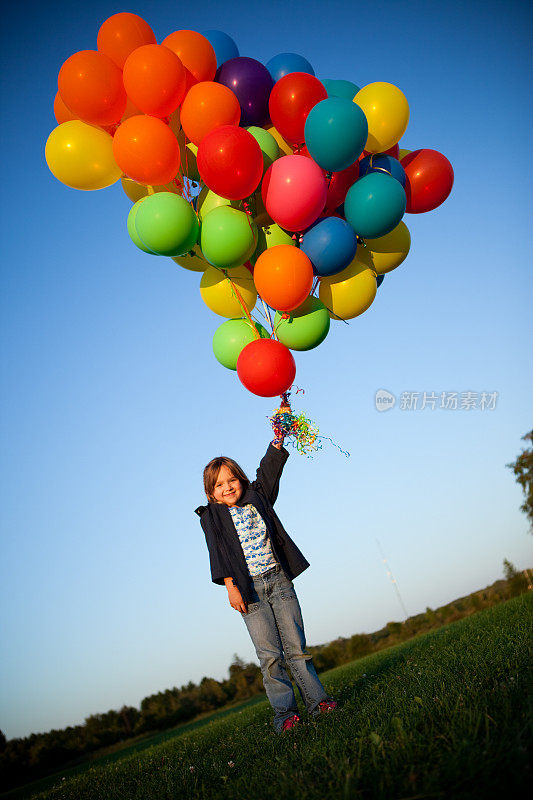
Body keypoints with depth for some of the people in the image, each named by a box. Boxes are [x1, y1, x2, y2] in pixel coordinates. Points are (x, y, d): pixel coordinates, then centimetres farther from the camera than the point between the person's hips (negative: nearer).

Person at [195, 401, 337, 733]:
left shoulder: (257, 497, 14)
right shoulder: (211, 516, 4)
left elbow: (269, 470, 5)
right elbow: (217, 552, -4)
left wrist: (278, 439, -7)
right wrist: (230, 585, -13)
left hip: (279, 580, 3)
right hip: (249, 588, -2)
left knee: (296, 646, 2)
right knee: (270, 654, -4)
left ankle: (317, 700, 6)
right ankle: (284, 712, 1)